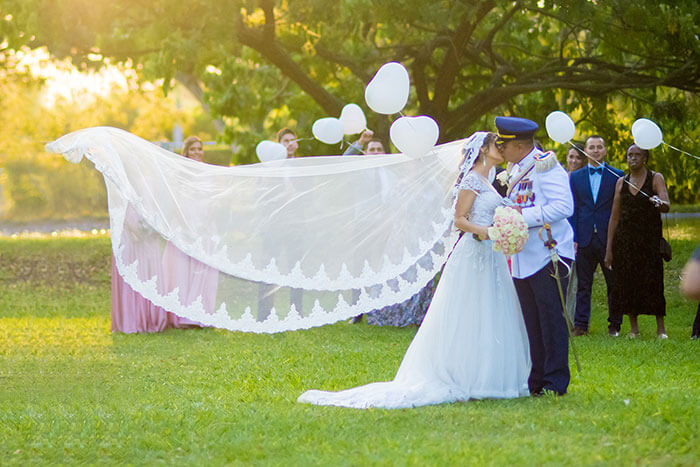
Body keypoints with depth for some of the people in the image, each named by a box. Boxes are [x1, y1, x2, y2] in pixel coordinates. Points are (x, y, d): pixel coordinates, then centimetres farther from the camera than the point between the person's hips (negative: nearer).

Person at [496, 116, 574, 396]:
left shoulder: (546, 167, -12)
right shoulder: (517, 170, 15)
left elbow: (563, 206, -20)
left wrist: (523, 218, -22)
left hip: (548, 255, -9)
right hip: (522, 259, 9)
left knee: (551, 319, -4)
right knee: (532, 321, 10)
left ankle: (556, 382, 1)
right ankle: (537, 380, 15)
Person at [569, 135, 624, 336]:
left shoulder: (617, 176, 4)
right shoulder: (576, 177, 9)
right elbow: (573, 209, 8)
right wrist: (573, 238, -1)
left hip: (609, 238, -1)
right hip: (585, 238, 1)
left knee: (614, 283, 4)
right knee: (583, 284, 3)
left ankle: (614, 325, 13)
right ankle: (580, 325, 8)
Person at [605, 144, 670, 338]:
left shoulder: (656, 178, 0)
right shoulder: (621, 182, 10)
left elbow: (666, 206, -14)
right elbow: (614, 216, 12)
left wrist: (660, 203, -39)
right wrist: (609, 248, 8)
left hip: (649, 238, -3)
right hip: (625, 239, 3)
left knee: (653, 281, -7)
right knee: (627, 282, 1)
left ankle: (660, 328, 1)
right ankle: (633, 328, 10)